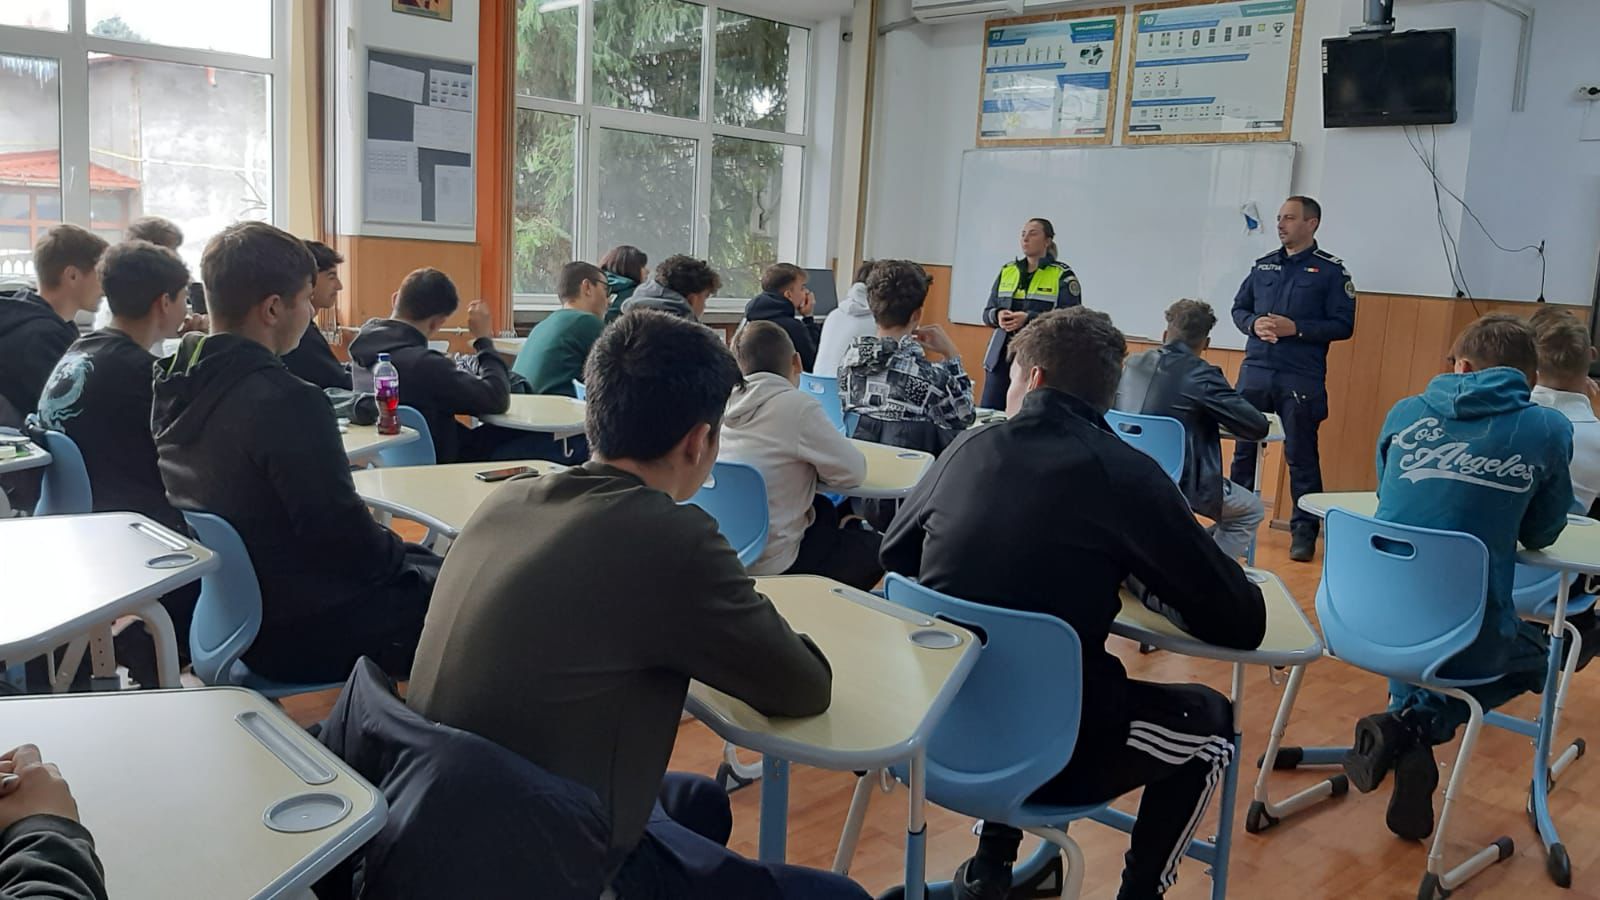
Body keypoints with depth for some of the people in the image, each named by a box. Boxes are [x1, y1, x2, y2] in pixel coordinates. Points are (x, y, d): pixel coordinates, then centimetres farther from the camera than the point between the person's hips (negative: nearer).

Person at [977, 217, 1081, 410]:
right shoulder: (1007, 271, 12)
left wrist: (1028, 318, -21)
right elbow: (987, 313, 13)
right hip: (1002, 355, 5)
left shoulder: (1063, 275, -2)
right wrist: (998, 316, -11)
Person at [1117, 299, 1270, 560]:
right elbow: (1258, 427, -10)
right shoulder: (1201, 375, -12)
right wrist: (1218, 417, 10)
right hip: (1179, 482, -7)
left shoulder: (1133, 364, 7)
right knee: (1251, 511, 19)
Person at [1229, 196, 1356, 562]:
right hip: (1254, 371, 4)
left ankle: (1304, 530, 10)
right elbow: (1239, 308, 17)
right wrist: (1253, 324, -5)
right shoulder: (1264, 265, 12)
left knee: (1301, 456, 1)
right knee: (1243, 448, 10)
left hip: (1301, 379, -4)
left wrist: (1296, 328, -17)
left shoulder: (1331, 270, -1)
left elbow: (1343, 325, -5)